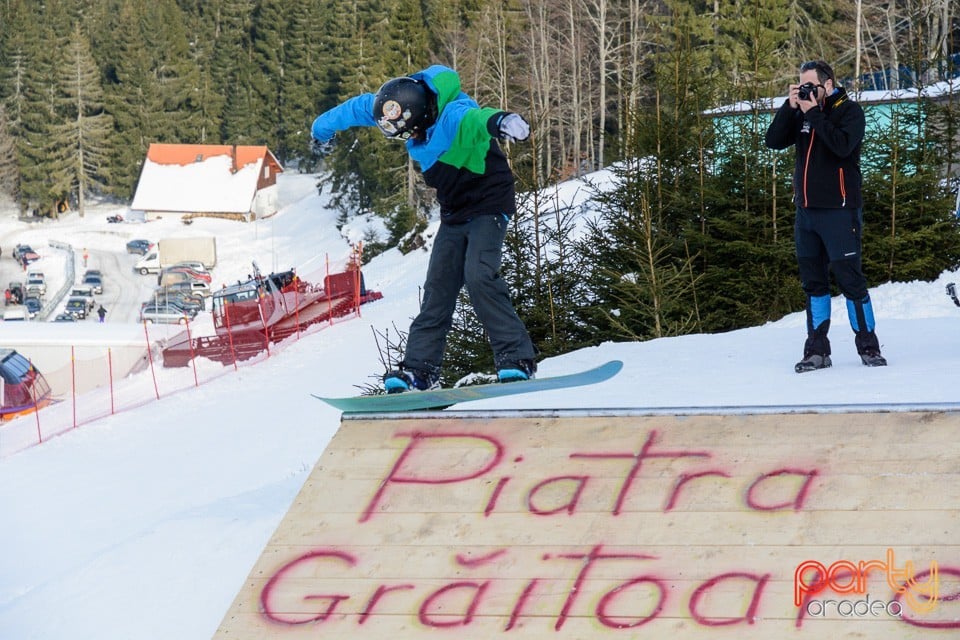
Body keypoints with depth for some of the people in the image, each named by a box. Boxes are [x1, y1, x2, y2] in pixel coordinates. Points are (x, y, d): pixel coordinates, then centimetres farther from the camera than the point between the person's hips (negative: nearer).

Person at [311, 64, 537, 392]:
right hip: (454, 213, 8)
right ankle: (419, 368, 6)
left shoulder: (453, 115, -31)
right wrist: (322, 128, 31)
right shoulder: (397, 107, -7)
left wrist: (499, 121, -80)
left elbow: (475, 118, -56)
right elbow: (357, 108, 13)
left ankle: (516, 360, -23)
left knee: (478, 275, -24)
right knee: (438, 288, 3)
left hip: (488, 203, -8)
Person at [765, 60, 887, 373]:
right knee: (813, 281, 7)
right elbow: (774, 141, 1)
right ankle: (817, 350, 11)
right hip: (806, 211, 6)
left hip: (839, 209, -6)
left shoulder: (849, 111, -4)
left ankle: (868, 346, 2)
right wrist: (790, 107, -9)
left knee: (849, 278, -6)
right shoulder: (801, 114, 11)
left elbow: (842, 145, -21)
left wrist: (813, 113, -17)